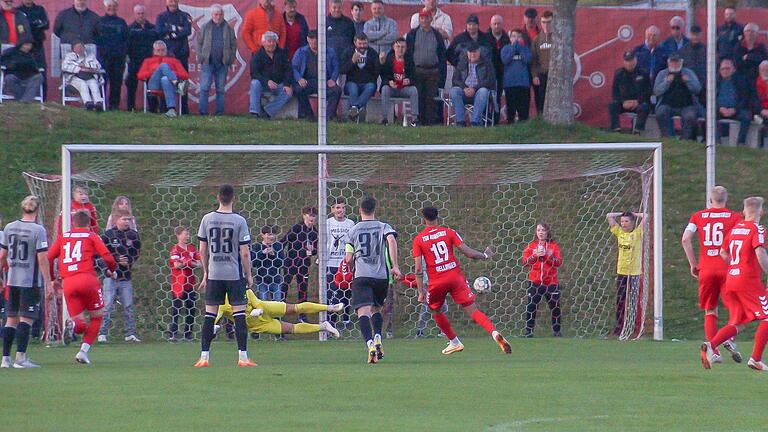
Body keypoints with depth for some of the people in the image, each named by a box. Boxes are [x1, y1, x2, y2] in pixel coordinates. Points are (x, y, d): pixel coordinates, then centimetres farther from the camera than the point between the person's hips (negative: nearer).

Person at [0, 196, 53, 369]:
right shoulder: (38, 230, -10)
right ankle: (20, 358, -9)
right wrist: (48, 283, -9)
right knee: (26, 319, -3)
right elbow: (42, 258, -13)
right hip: (30, 281, -5)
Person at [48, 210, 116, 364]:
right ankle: (84, 350, -3)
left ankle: (73, 325, -28)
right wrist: (112, 271, 19)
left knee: (80, 324, 9)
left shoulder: (63, 237, 18)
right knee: (96, 316, 13)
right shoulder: (91, 236, 10)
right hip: (87, 279, -3)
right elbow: (107, 257, 0)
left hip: (67, 282, 3)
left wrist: (52, 279, 24)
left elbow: (48, 258, 12)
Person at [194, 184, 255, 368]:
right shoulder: (239, 221, -7)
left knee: (210, 314, 6)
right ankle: (243, 357, -4)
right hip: (235, 274, -2)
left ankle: (204, 357, 4)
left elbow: (203, 250, 5)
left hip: (214, 274, 3)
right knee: (239, 312, 0)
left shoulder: (207, 219, 1)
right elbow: (245, 253, -7)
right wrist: (249, 275, 4)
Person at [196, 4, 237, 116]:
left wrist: (231, 58, 2)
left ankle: (220, 111, 9)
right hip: (208, 63, -1)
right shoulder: (205, 27, 6)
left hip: (222, 63, 1)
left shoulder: (228, 29, 8)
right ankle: (203, 111, -6)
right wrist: (200, 57, -1)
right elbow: (198, 42, 8)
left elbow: (234, 45, 11)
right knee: (204, 88, -8)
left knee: (221, 89, 5)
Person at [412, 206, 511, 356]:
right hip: (455, 276, 1)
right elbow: (467, 252, -2)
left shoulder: (418, 240, 2)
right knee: (472, 310, -2)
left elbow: (418, 268, -3)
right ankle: (494, 333, -25)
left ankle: (454, 342, 27)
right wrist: (485, 256, 16)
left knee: (435, 311, 26)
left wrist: (421, 291, 0)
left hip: (436, 282, -1)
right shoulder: (448, 232, 4)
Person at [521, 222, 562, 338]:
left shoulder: (554, 246, 3)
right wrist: (535, 256, -18)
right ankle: (528, 332, 4)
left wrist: (546, 255, -19)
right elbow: (525, 262, -2)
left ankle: (557, 331, 14)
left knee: (555, 307, 2)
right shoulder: (531, 246, 6)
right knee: (531, 307, -2)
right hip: (535, 282, 0)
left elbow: (559, 262, -7)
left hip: (551, 282, 0)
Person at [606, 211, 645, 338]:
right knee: (620, 302, 6)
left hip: (634, 273, -4)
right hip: (621, 271, 4)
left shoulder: (637, 233, -3)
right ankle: (618, 328, 10)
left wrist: (633, 215, 1)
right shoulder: (619, 232, 8)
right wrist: (623, 214, 9)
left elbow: (645, 217, -12)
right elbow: (609, 216, 11)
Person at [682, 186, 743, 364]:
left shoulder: (698, 216, 9)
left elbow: (685, 239, -1)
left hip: (706, 269, 2)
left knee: (710, 312, 10)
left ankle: (714, 351, 1)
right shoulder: (734, 217, 3)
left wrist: (693, 264, 5)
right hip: (728, 269, -2)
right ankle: (730, 339, -21)